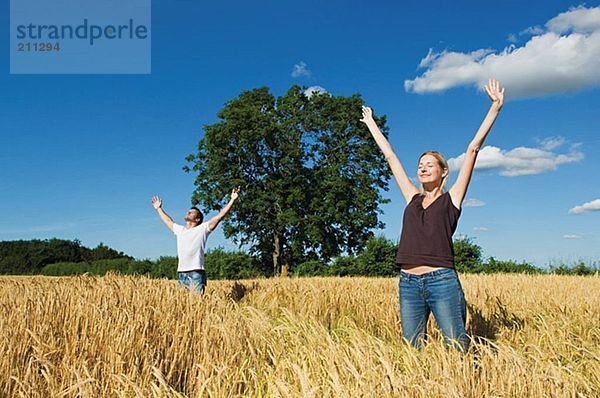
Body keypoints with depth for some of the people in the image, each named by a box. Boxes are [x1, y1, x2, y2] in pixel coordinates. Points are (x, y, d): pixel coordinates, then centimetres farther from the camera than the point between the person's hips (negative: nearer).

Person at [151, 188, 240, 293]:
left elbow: (220, 215, 0)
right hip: (181, 274, 6)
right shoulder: (179, 230, 22)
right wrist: (159, 208, 50)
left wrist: (232, 200, -3)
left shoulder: (202, 229, 6)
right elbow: (168, 221, 40)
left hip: (196, 274, -6)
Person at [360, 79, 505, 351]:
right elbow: (390, 156, 21)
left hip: (442, 280, -4)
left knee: (458, 348, -3)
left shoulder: (451, 199, 5)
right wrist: (371, 123, 29)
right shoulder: (412, 199, 15)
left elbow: (473, 149, 2)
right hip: (408, 283, 4)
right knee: (412, 350, 8)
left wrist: (495, 107, 2)